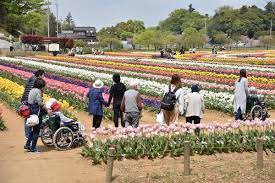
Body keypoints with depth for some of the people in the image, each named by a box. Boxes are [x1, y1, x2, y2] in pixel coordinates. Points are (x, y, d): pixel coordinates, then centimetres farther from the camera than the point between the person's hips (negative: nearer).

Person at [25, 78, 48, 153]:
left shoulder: (32, 90, 13)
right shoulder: (38, 91, -14)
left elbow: (30, 102, 14)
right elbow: (40, 102, -19)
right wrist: (47, 109, -13)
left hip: (31, 110, 9)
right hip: (37, 111, -9)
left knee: (33, 129, 20)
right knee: (36, 130, 0)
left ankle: (27, 144, 22)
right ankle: (33, 148, 5)